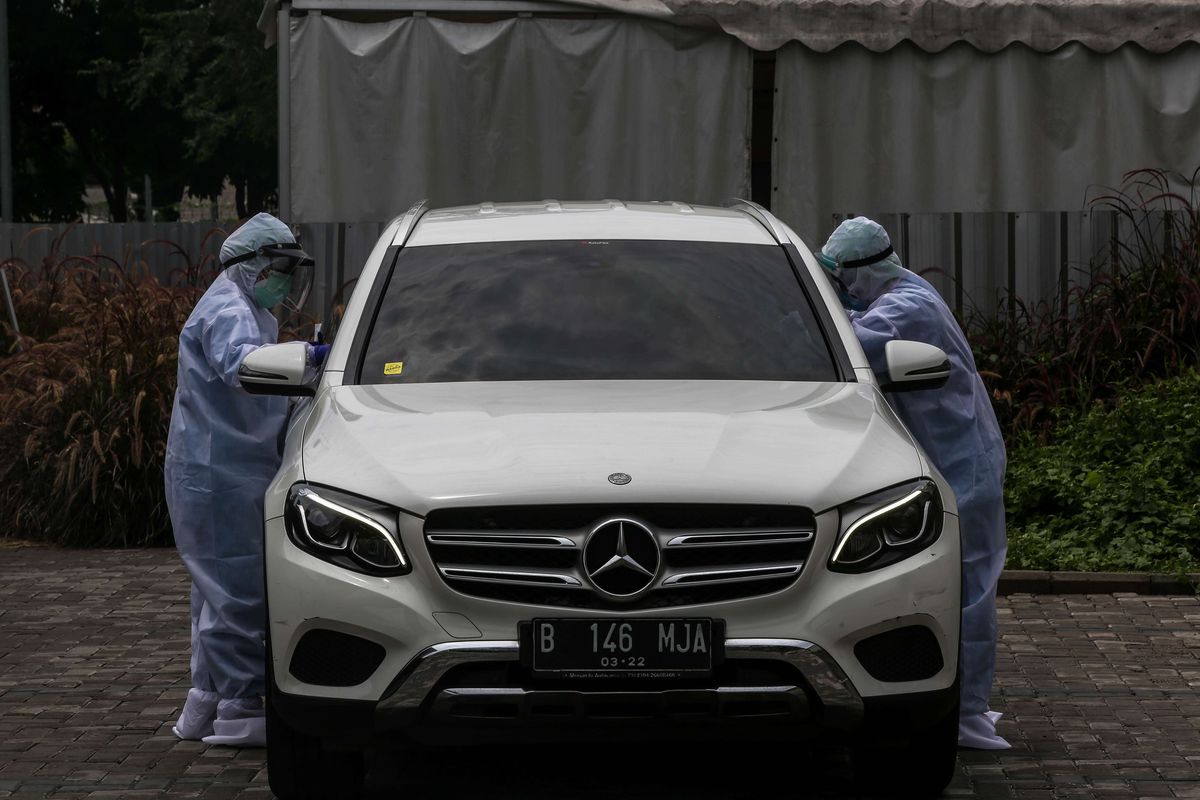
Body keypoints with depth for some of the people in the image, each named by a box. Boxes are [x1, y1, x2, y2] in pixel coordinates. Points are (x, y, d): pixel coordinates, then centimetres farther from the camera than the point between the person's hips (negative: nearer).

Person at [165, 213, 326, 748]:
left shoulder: (252, 312, 22)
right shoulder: (228, 311, -14)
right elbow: (240, 362, -35)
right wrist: (306, 358, -46)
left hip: (232, 473, 11)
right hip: (218, 474, -11)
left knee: (222, 589, 16)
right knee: (239, 589, -10)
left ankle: (207, 703, 23)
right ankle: (239, 709, -8)